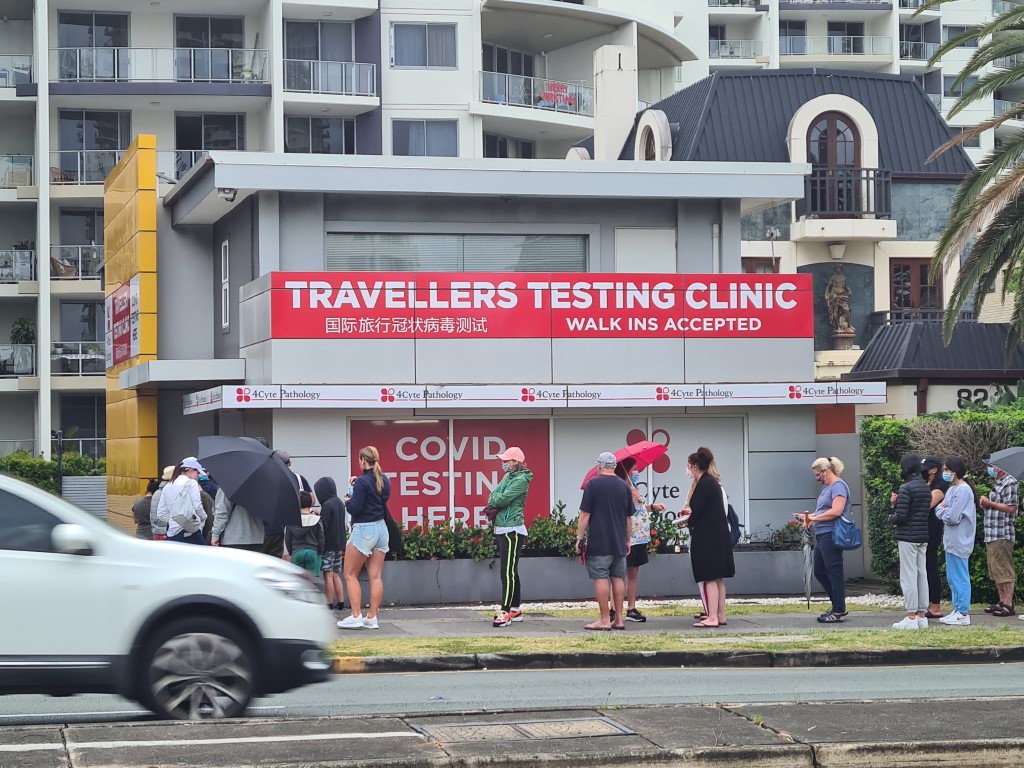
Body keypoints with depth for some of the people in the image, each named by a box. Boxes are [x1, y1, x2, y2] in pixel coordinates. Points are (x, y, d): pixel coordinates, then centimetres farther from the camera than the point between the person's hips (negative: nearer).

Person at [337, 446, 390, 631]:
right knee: (375, 576, 6)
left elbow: (355, 509, -18)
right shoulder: (384, 480, 6)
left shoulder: (362, 482, -16)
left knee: (350, 575, 3)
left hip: (363, 530, -7)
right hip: (381, 528, 7)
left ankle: (356, 616, -4)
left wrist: (348, 501, 4)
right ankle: (372, 617, 5)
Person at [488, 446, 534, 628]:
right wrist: (494, 505, -8)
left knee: (508, 572, -11)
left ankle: (505, 612, -14)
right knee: (510, 572, 14)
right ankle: (516, 609, 20)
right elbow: (494, 496, 13)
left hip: (512, 531, -10)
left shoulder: (521, 480, -13)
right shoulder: (507, 477, 15)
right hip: (501, 529, 10)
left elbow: (503, 499, -20)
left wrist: (493, 500, 0)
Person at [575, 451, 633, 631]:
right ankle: (618, 619, 10)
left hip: (598, 543, -5)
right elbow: (629, 518, 14)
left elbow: (585, 514, -9)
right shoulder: (624, 486, 8)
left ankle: (605, 619, -5)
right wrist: (627, 540, 22)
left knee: (601, 579, -4)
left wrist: (579, 538, -3)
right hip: (619, 544, 5)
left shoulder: (593, 484, -7)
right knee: (618, 578, 10)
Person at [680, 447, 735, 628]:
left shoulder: (704, 484, -15)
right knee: (718, 578, 13)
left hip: (708, 538, -10)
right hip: (718, 537, 10)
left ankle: (712, 618, -10)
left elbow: (697, 513, -17)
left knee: (710, 579, -9)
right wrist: (691, 513, 19)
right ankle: (720, 615, 17)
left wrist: (687, 520, 2)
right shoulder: (712, 482, 14)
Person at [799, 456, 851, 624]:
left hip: (831, 535, -11)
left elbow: (836, 511, -22)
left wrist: (814, 518, -16)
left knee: (834, 572, -4)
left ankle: (839, 611, 1)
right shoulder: (826, 487, 20)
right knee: (820, 572, 13)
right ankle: (838, 606, 22)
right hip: (822, 535, 11)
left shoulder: (838, 486, -11)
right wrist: (810, 517, 5)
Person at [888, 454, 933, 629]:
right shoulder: (926, 488, 10)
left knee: (908, 576, -5)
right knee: (921, 575, 10)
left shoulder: (906, 488, -15)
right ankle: (922, 615, 12)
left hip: (908, 537, -8)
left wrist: (891, 518, 4)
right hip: (923, 537, 8)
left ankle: (911, 617, -6)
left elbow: (901, 516, -19)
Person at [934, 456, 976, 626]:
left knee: (960, 578, -5)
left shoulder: (963, 490, -16)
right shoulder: (952, 489, 14)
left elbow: (952, 517, -21)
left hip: (959, 541, -10)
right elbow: (939, 510, 11)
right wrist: (943, 510, -9)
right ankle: (957, 610, 22)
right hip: (951, 540, 10)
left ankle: (963, 614, -2)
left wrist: (943, 511, -3)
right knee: (953, 578, 15)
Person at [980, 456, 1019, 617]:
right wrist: (985, 504, 7)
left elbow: (1011, 508, -18)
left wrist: (989, 503, -12)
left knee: (1004, 571, -9)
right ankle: (1002, 602, 18)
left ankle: (1008, 604, -8)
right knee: (996, 571, 13)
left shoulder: (1010, 483, -11)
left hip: (1002, 535, -10)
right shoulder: (999, 483, 18)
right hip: (992, 535, 10)